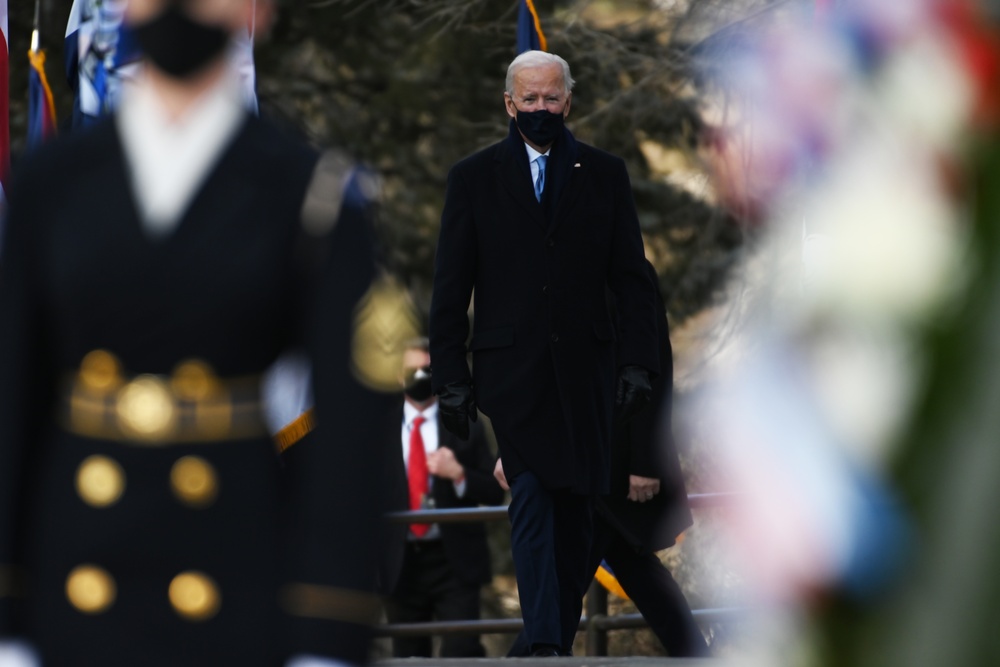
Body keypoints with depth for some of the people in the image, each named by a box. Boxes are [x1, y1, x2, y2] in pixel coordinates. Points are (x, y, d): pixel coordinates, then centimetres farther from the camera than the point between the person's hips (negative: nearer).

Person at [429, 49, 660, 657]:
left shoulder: (604, 175, 10)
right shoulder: (474, 178, 7)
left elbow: (633, 279, 8)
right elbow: (451, 287, 6)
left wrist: (639, 361, -2)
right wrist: (450, 376, -1)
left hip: (585, 370, 2)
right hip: (511, 369, -2)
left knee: (575, 511, 5)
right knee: (532, 499, -15)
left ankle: (562, 640, 14)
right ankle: (544, 645, -21)